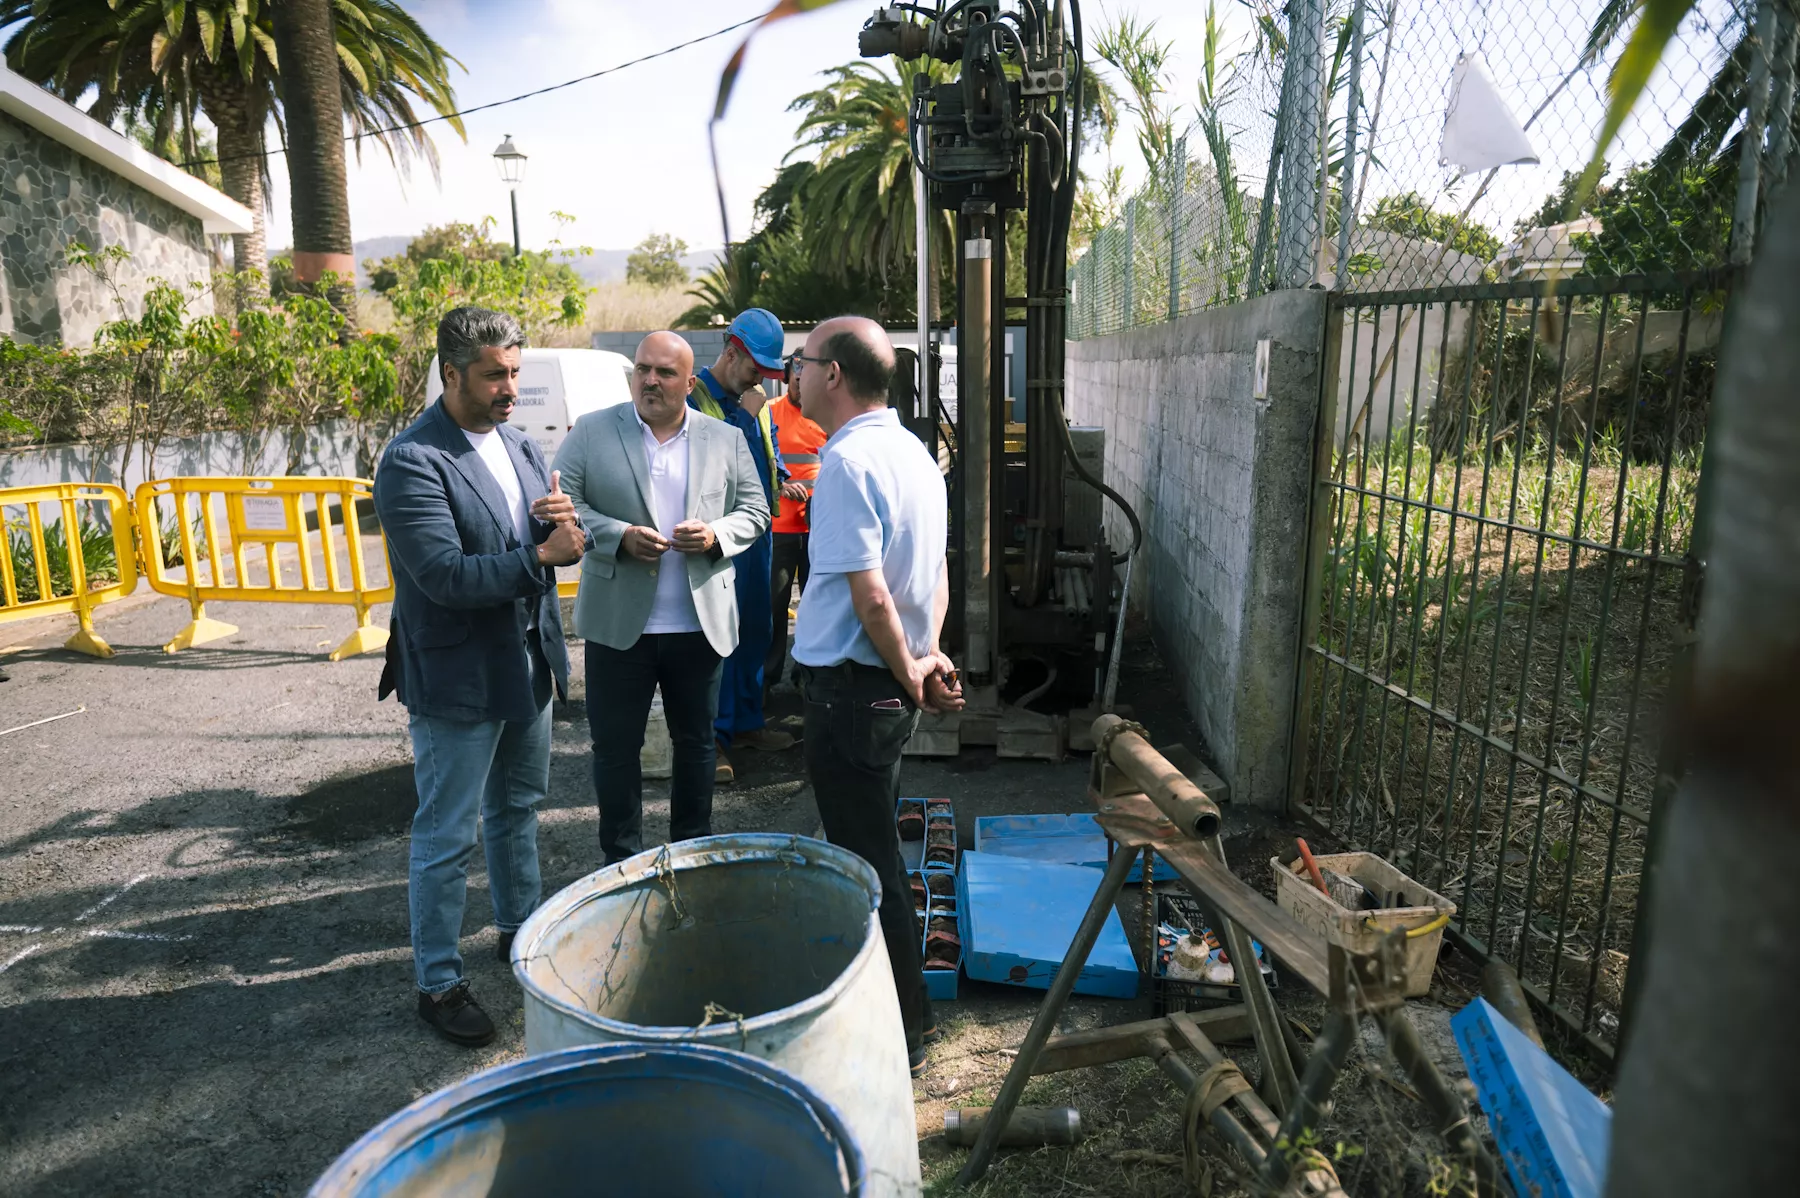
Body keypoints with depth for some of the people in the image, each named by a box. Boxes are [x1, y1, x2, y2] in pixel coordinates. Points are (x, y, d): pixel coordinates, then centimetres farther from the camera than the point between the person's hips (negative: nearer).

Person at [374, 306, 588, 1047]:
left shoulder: (519, 446, 7)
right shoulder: (412, 462, -18)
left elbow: (554, 544, 10)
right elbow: (444, 575, -26)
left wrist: (563, 519, -12)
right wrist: (541, 554, -28)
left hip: (526, 665, 8)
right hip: (457, 679, -8)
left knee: (518, 808, 23)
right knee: (446, 838, 5)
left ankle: (519, 929, 43)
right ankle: (437, 984, 21)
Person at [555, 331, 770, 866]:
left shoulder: (727, 440, 7)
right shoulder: (591, 432, 2)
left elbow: (755, 511, 8)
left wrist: (717, 534, -13)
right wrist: (619, 536, -17)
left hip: (701, 623, 2)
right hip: (617, 622, -1)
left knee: (696, 742, 15)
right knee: (615, 747, 8)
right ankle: (621, 860, 25)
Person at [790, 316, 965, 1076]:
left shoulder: (847, 460, -20)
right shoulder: (911, 451, 10)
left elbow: (871, 597, -25)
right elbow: (935, 576, 15)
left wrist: (909, 675, -12)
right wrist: (926, 654, 7)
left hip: (852, 686, -10)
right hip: (889, 685, 10)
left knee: (867, 865, 4)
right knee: (876, 850, 23)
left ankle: (900, 1033, 19)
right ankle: (901, 1005, 40)